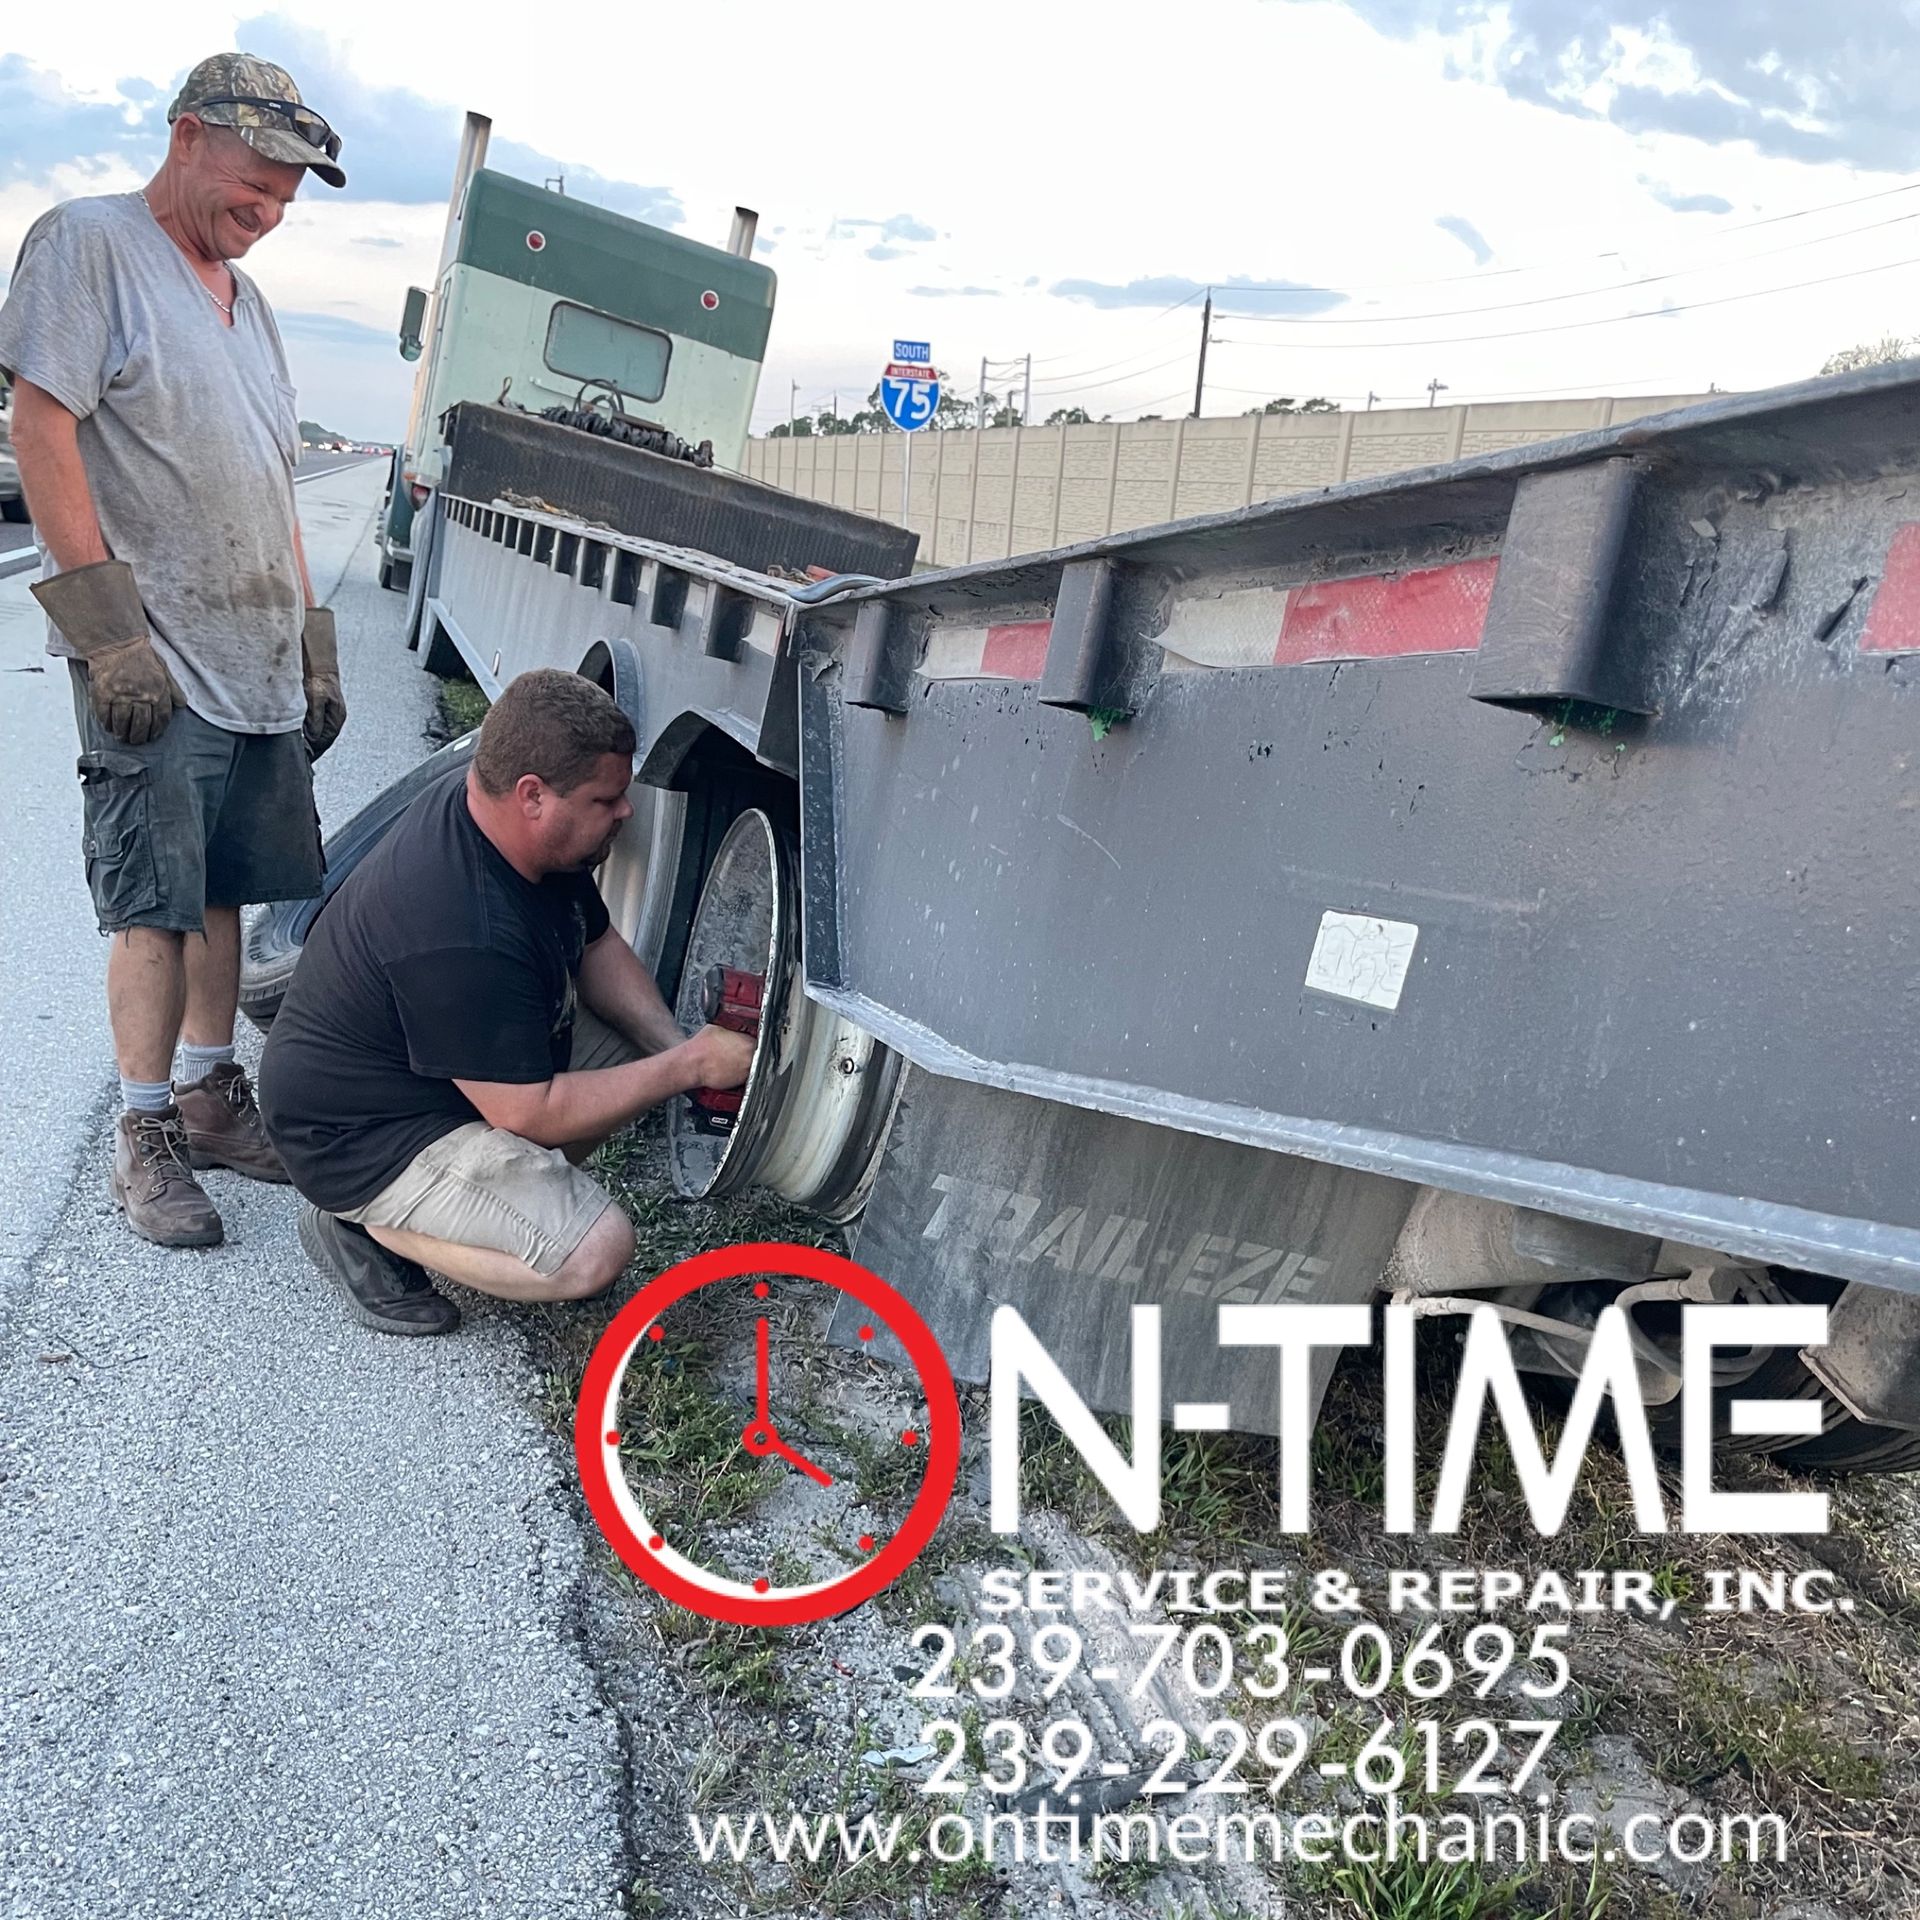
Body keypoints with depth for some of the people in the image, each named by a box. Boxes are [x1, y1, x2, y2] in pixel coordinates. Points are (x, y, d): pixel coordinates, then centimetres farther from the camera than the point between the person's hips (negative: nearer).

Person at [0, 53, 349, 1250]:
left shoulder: (247, 304, 20)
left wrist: (314, 645, 17)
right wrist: (112, 631, -19)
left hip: (260, 664, 7)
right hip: (155, 663, -7)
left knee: (223, 891, 12)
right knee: (157, 906, -4)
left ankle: (209, 1094, 23)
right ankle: (146, 1136, 7)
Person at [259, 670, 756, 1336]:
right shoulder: (463, 937, -36)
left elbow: (596, 946, 6)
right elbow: (532, 1114, -28)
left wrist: (675, 1047, -9)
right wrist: (689, 1066, -22)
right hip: (363, 1138, -9)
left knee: (637, 1059, 4)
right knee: (593, 1250, -22)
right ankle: (360, 1227, -4)